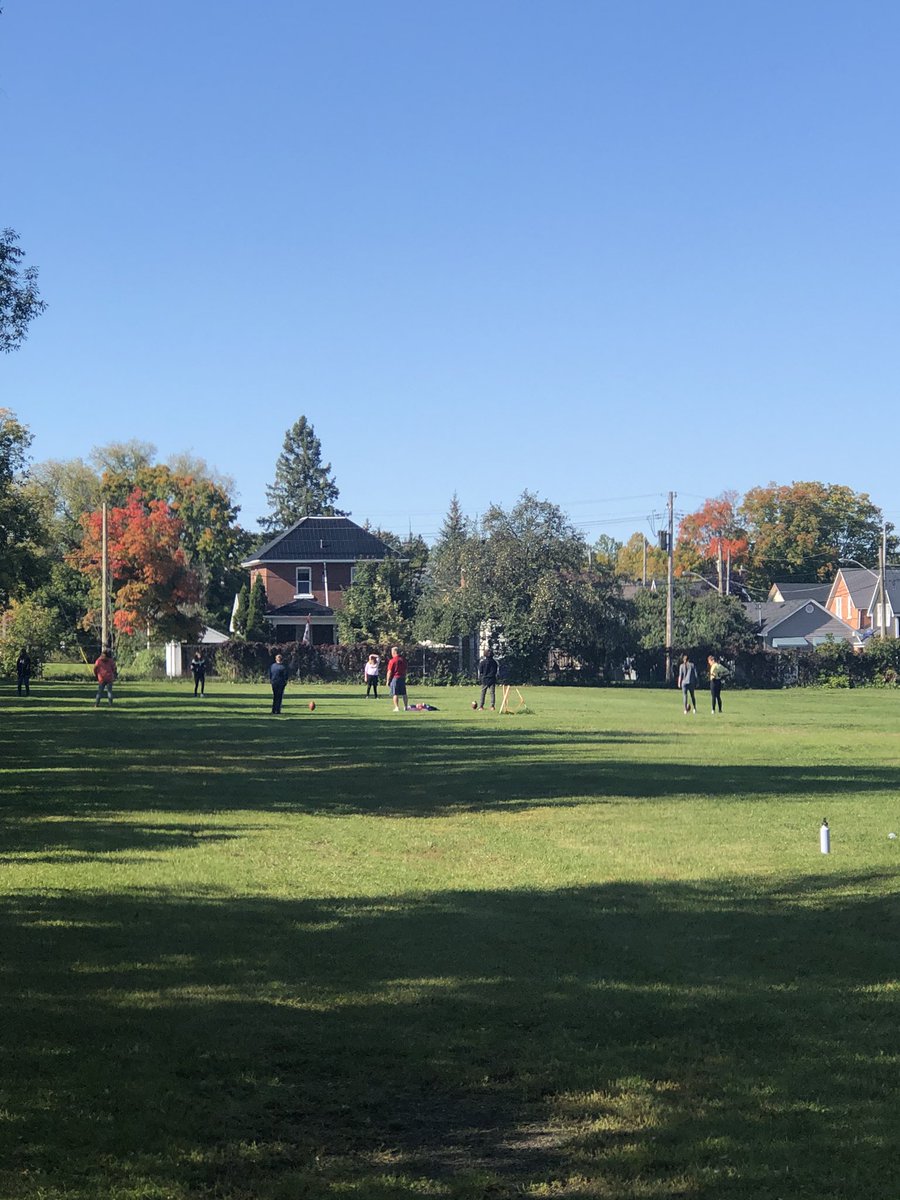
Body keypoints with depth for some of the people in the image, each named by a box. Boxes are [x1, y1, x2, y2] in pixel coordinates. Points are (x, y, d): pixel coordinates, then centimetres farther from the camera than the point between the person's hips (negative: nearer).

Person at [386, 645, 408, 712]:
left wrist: (388, 681, -3)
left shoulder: (392, 660, -11)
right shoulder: (403, 659, 7)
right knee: (404, 694, 11)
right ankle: (405, 707, 14)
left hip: (395, 678, -5)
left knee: (395, 694, -2)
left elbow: (389, 672, -10)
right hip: (403, 678, 5)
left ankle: (396, 707, -5)